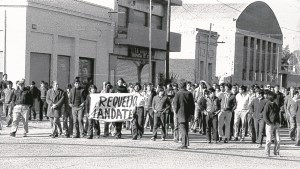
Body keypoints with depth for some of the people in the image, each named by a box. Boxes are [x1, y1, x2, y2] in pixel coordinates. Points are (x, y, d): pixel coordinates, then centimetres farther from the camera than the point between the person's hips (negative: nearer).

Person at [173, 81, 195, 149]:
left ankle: (184, 144, -10)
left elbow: (175, 104, -7)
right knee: (186, 128, 16)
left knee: (183, 128, -4)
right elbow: (192, 104, 4)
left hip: (180, 113, -4)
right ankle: (185, 143, 23)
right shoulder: (189, 93, 2)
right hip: (187, 113, 4)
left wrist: (176, 112, 4)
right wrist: (192, 113, 11)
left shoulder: (177, 94, -7)